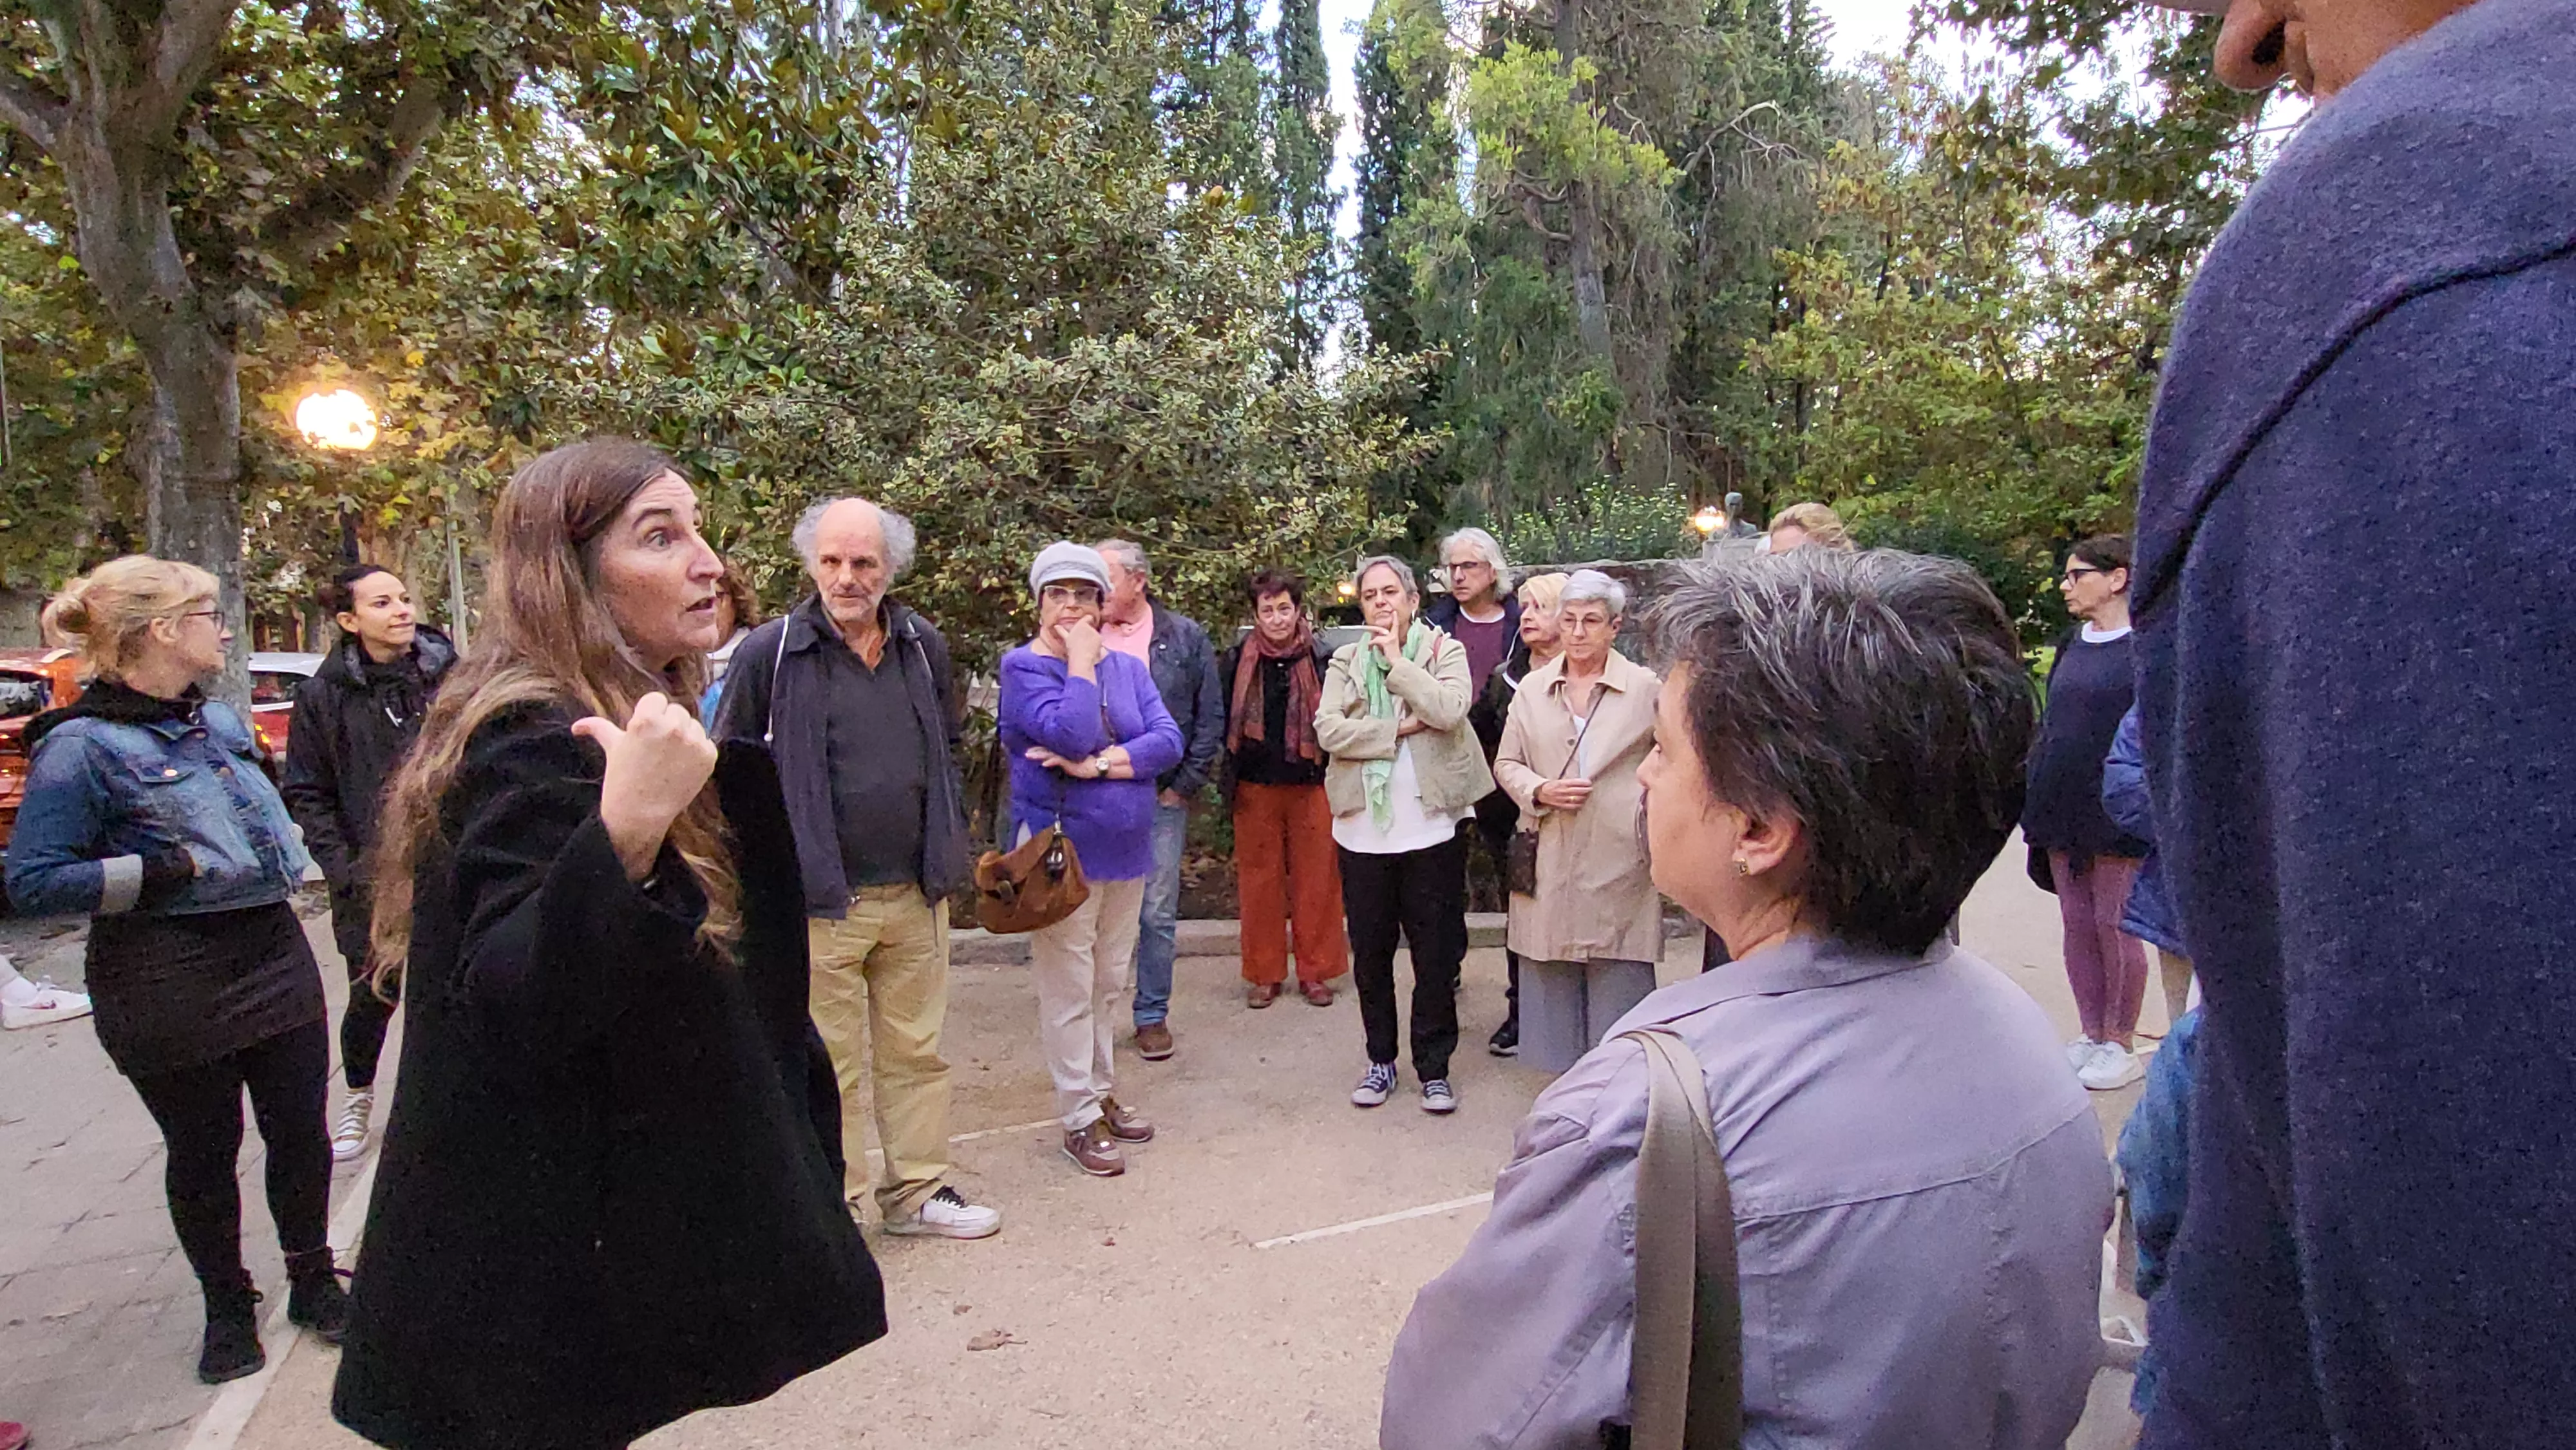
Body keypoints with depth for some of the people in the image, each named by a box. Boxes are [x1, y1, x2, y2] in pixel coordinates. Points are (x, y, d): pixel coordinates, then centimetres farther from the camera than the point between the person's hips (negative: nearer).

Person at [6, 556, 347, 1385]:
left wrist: (287, 861, 13)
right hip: (171, 990, -6)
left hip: (273, 957, 6)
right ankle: (226, 1309, 31)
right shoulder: (81, 746, -13)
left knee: (300, 1131, 11)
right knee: (202, 1153, 11)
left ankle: (312, 1282, 30)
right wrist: (168, 868, -20)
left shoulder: (219, 721, 9)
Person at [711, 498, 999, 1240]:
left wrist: (949, 842, 13)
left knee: (916, 1051, 15)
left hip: (915, 894, 4)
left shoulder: (925, 646, 7)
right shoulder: (769, 651, -6)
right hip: (817, 900, -4)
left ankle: (917, 1190, 30)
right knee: (827, 1064, 5)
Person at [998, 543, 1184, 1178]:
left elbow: (1169, 741, -5)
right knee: (1070, 989, 1)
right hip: (1063, 850, -5)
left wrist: (1099, 763, -17)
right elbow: (1073, 733, -24)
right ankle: (1080, 1119, 13)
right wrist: (1080, 661, -15)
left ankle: (1102, 1094, 30)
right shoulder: (1025, 666, -7)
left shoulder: (1127, 666, 9)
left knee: (1111, 984, 16)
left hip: (1125, 846, 6)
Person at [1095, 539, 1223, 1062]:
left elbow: (1211, 719, 3)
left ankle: (1152, 1014, 19)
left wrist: (1185, 784, -2)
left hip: (1162, 797, -1)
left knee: (1158, 912, 6)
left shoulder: (1185, 637, 3)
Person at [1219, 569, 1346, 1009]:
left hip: (1312, 786, -1)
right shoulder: (1237, 662, 3)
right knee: (1259, 880, 8)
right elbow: (1223, 722, 7)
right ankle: (1264, 974, 21)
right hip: (1256, 788, 1)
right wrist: (1231, 779, 1)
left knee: (1316, 879, 4)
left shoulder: (1323, 660, -1)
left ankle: (1315, 971, 19)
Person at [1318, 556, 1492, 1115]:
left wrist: (1398, 661, -11)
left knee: (1436, 956, 5)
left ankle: (1434, 1068, 20)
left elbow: (1450, 711, -18)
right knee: (1370, 955, 12)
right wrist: (1399, 729, -14)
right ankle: (1381, 1060, 27)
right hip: (1363, 830, 2)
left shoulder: (1445, 651, 2)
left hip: (1430, 827, -2)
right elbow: (1328, 729, -8)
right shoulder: (1345, 661, 7)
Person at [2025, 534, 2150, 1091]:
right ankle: (2092, 1036, 22)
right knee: (2077, 924, 10)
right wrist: (2037, 794, 14)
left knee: (2113, 924, 1)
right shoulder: (2071, 644, 13)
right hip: (2063, 809, 7)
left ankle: (2121, 1045, 15)